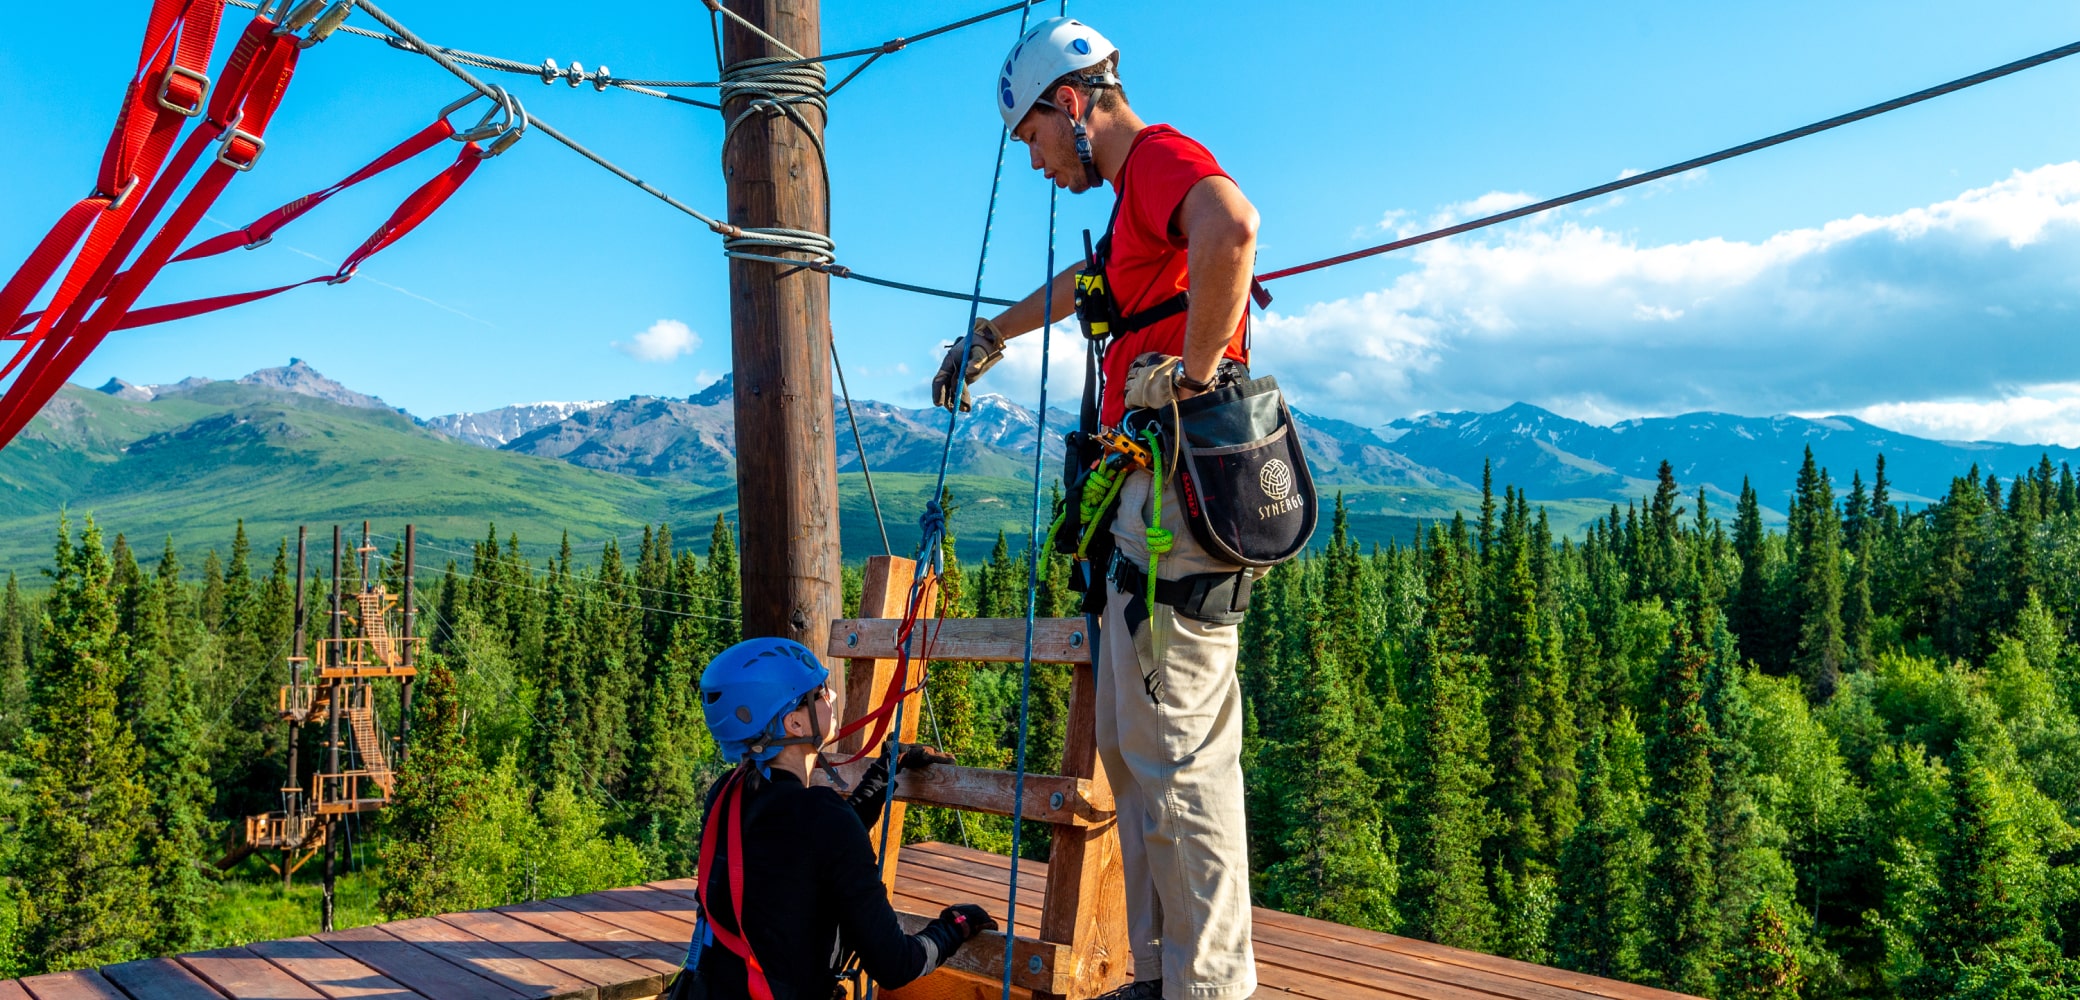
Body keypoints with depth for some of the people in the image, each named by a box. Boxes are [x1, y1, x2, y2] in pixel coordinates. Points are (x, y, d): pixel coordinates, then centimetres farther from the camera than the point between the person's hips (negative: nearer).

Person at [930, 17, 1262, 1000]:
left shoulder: (1161, 155, -7)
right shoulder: (1135, 195, 25)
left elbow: (1232, 227, -32)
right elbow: (1083, 284, 46)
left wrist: (1197, 369, -22)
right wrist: (990, 334, 59)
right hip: (1151, 488, 11)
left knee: (1177, 749, -8)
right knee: (1128, 741, 13)